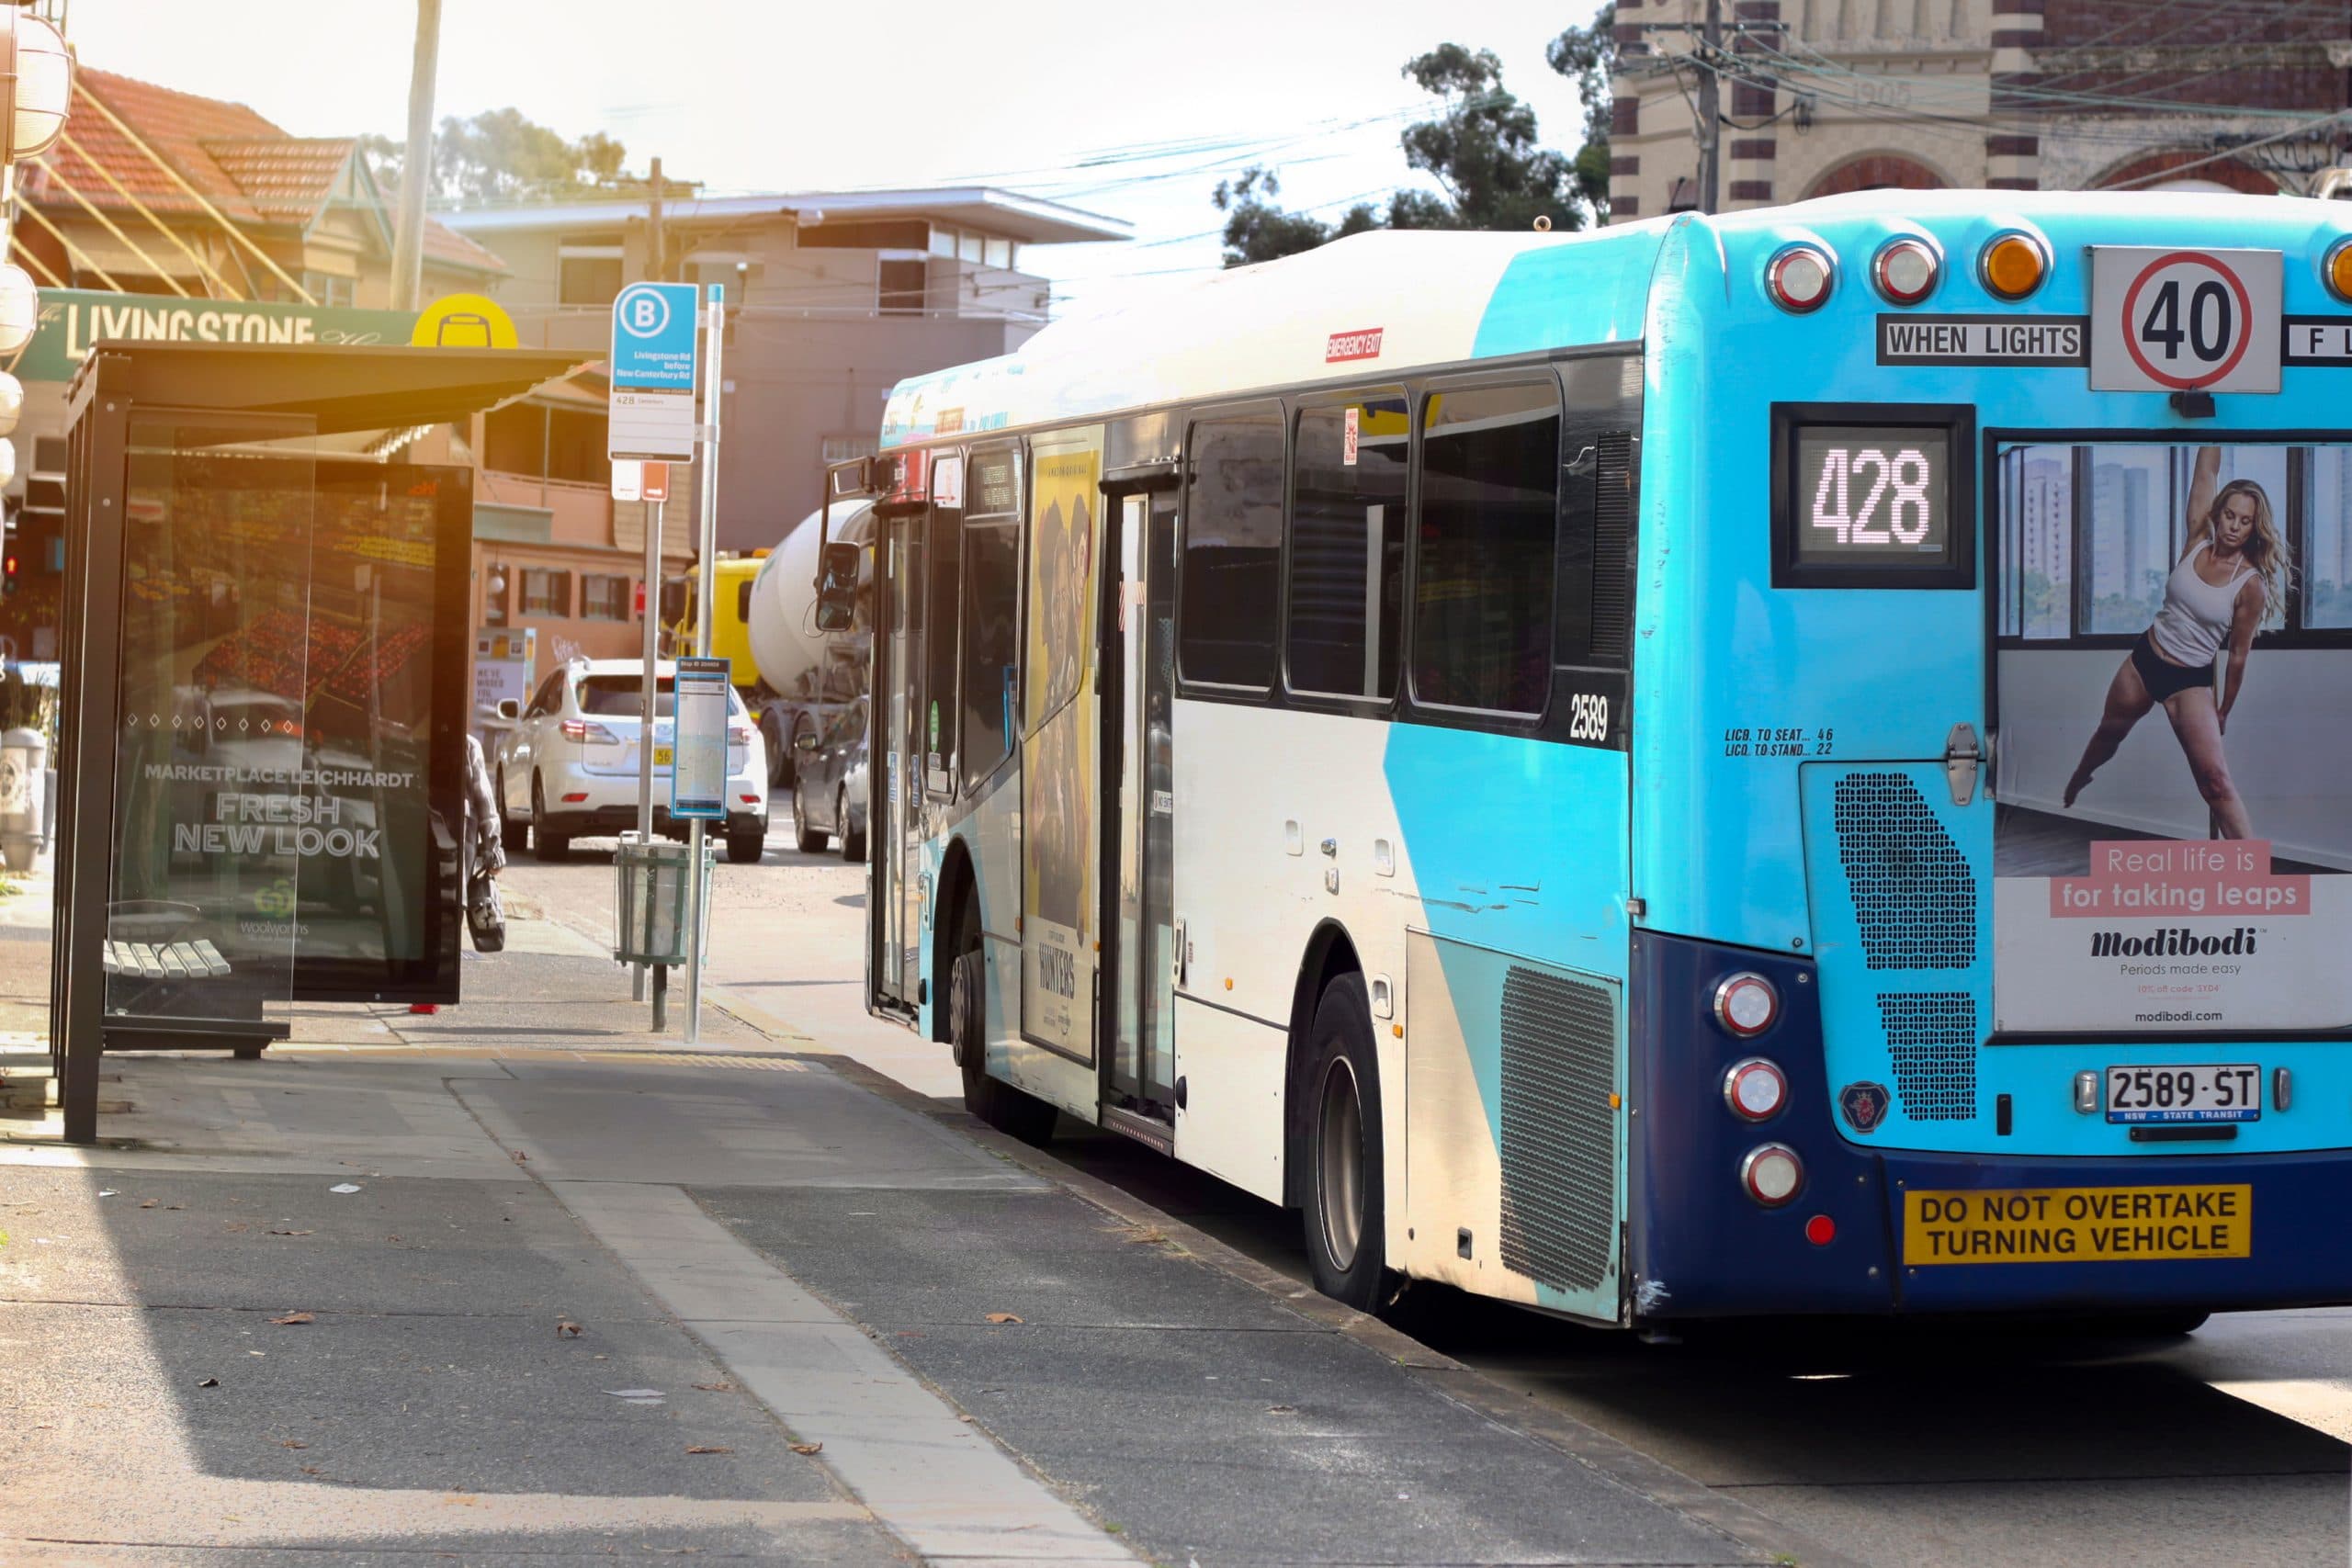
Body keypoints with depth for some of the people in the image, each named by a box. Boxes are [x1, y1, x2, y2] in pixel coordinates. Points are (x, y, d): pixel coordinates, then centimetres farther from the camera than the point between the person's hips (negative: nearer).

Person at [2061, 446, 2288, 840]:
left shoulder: (2251, 584, -18)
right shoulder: (2199, 541, -7)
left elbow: (2238, 656, -8)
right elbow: (2206, 471, -9)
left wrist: (2223, 712, 0)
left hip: (2191, 681, -5)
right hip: (2145, 659, 5)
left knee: (2216, 781, -17)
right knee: (2107, 735, 28)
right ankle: (2069, 792, 58)